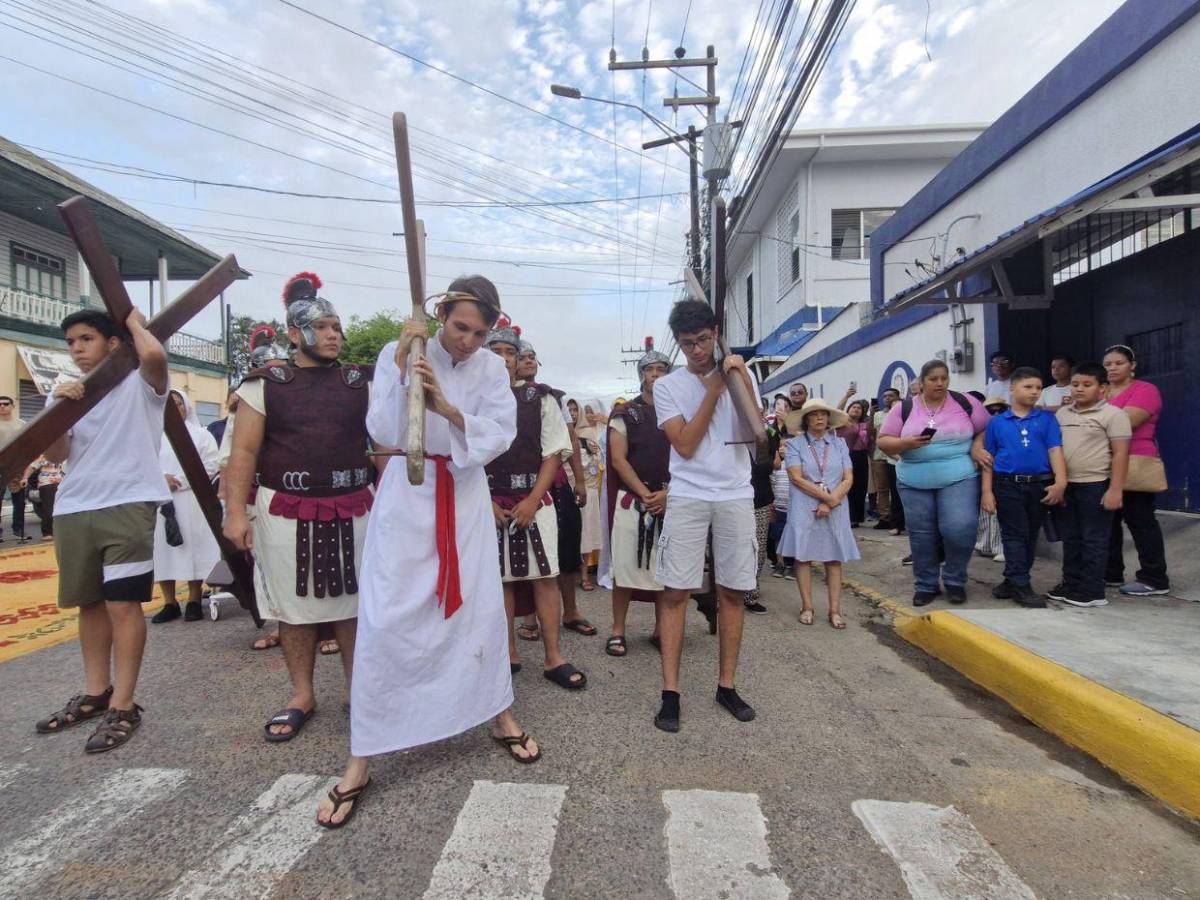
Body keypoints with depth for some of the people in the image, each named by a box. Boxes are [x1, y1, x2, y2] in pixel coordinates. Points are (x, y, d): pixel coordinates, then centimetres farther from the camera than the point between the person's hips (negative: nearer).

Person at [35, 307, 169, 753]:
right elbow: (55, 455, 7)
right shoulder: (66, 392, 16)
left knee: (123, 603, -7)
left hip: (126, 506, -7)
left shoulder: (140, 385, -1)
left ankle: (123, 705, 1)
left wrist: (136, 322, -4)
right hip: (72, 510, 7)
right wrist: (57, 407, -9)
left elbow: (155, 355, -25)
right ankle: (96, 692, 30)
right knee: (90, 603, 16)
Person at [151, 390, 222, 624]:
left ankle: (194, 601, 7)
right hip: (160, 502, 2)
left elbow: (210, 467, -4)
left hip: (192, 502, -2)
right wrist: (161, 478, -14)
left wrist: (178, 481, -11)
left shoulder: (200, 434, 6)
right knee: (163, 550, 3)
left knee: (193, 548, -2)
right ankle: (169, 603, 12)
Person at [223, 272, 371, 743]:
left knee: (352, 601, 9)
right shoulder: (264, 384, 3)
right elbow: (244, 452, -1)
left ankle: (359, 689, 26)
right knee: (295, 604, 10)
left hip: (352, 510, 1)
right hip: (287, 511, 0)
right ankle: (301, 696, 27)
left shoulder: (362, 383, 7)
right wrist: (236, 512, -8)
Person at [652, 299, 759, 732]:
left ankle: (727, 685, 20)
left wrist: (742, 379, -11)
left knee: (732, 590, 6)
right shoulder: (667, 385, 3)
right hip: (687, 497, -2)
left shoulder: (740, 374, 8)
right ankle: (671, 693, 4)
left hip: (736, 495, 2)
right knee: (675, 591, -4)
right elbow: (685, 445, -8)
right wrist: (714, 389, -6)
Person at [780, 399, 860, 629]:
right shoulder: (795, 444, 2)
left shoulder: (839, 443, 10)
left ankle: (835, 610, 6)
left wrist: (831, 502, -10)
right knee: (803, 555, -2)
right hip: (804, 508, -2)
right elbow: (796, 478, -8)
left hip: (836, 509, 2)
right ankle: (807, 607, 6)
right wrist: (826, 496, -12)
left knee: (834, 558, 2)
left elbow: (848, 479, 3)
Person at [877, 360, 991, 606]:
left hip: (958, 479, -1)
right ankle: (926, 585, 23)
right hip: (914, 483, 1)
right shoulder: (904, 408, 2)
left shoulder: (965, 402, 3)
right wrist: (906, 443, -17)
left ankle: (955, 580, 13)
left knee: (959, 530, -12)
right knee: (921, 536, 6)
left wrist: (977, 446, -8)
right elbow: (884, 441, 1)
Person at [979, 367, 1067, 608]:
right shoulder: (996, 422, 3)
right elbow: (988, 459, 4)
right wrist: (987, 491, -2)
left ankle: (1013, 580, 23)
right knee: (1015, 536, 1)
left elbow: (1055, 450, -3)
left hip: (1040, 485, 2)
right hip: (1007, 485, -2)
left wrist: (1060, 481, -16)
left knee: (1030, 536, 11)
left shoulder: (1047, 419, 4)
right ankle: (1020, 587, 4)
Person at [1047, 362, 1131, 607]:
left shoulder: (1112, 414, -5)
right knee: (1070, 539, 13)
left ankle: (1092, 591, 10)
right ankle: (1071, 584, 24)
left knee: (1093, 540, 2)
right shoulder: (1062, 413, 11)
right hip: (1065, 485, 6)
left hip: (1096, 486, -6)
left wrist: (1115, 489, -15)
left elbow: (1120, 453, -9)